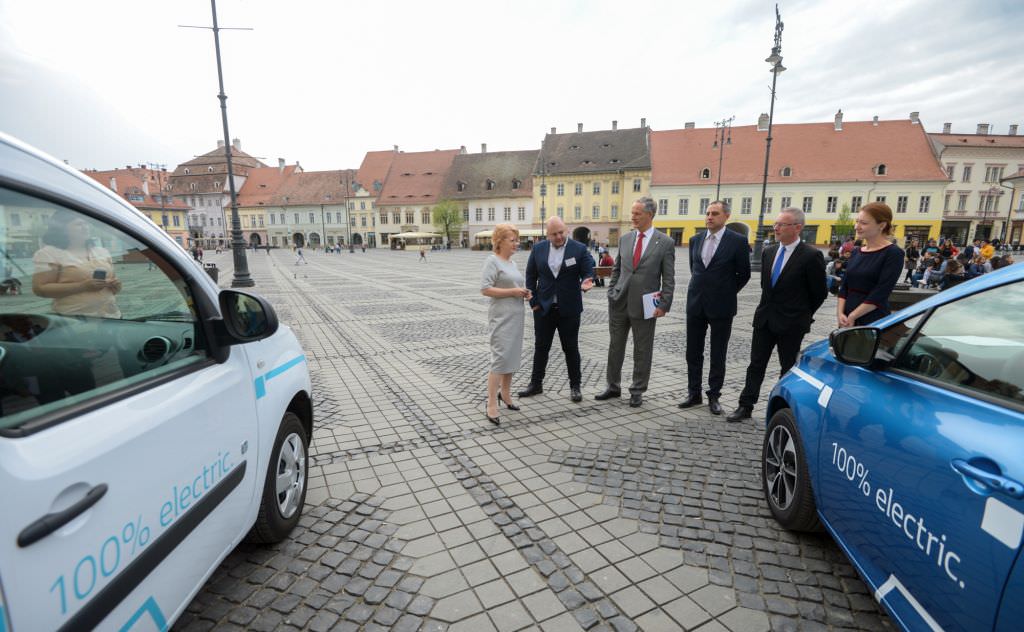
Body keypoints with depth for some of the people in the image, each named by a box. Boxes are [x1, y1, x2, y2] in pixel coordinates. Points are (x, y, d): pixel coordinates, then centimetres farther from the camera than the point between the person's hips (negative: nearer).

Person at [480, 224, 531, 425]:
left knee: (513, 356, 14)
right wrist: (513, 292, -19)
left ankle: (505, 393, 29)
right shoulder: (492, 261, -10)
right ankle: (491, 404, -4)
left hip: (516, 316, 8)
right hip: (501, 317, -8)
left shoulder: (512, 262, 14)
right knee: (500, 357, -10)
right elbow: (485, 289, -19)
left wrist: (524, 293, 3)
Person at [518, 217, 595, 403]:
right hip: (543, 308, 2)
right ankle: (536, 384, 24)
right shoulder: (538, 249, 1)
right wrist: (533, 301, 0)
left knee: (571, 348, 8)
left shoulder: (580, 249, -5)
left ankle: (575, 386, 21)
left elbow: (589, 272, -5)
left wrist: (585, 282, -28)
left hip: (569, 309, -2)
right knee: (541, 347, 11)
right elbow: (531, 276, 6)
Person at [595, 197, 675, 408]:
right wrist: (611, 293, 5)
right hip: (619, 303, 4)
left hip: (645, 305, -3)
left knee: (642, 351, 8)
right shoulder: (624, 239, 7)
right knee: (615, 347, 12)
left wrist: (664, 305, -9)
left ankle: (637, 391, 23)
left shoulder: (665, 243, -4)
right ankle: (613, 387, 27)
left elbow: (669, 279, -4)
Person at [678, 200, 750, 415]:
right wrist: (701, 289, 14)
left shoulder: (737, 241, -7)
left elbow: (744, 274, 1)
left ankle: (714, 396, 19)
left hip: (721, 307, -4)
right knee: (693, 353, 9)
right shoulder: (695, 240, 6)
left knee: (718, 355, 7)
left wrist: (727, 293, 5)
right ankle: (694, 393, 21)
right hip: (696, 305, 4)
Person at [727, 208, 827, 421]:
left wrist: (803, 315, 6)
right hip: (764, 318, 5)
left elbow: (819, 293, -4)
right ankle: (746, 407, 15)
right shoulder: (768, 253, 6)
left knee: (788, 368, 9)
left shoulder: (811, 256, -12)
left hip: (791, 323, -5)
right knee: (756, 364, 8)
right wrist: (769, 307, 14)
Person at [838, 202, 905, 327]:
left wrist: (852, 317, -14)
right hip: (847, 321, 5)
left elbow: (880, 294, -14)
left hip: (874, 322, -5)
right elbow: (845, 287, 8)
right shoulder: (856, 252, 11)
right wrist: (840, 313, -6)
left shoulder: (893, 253, -7)